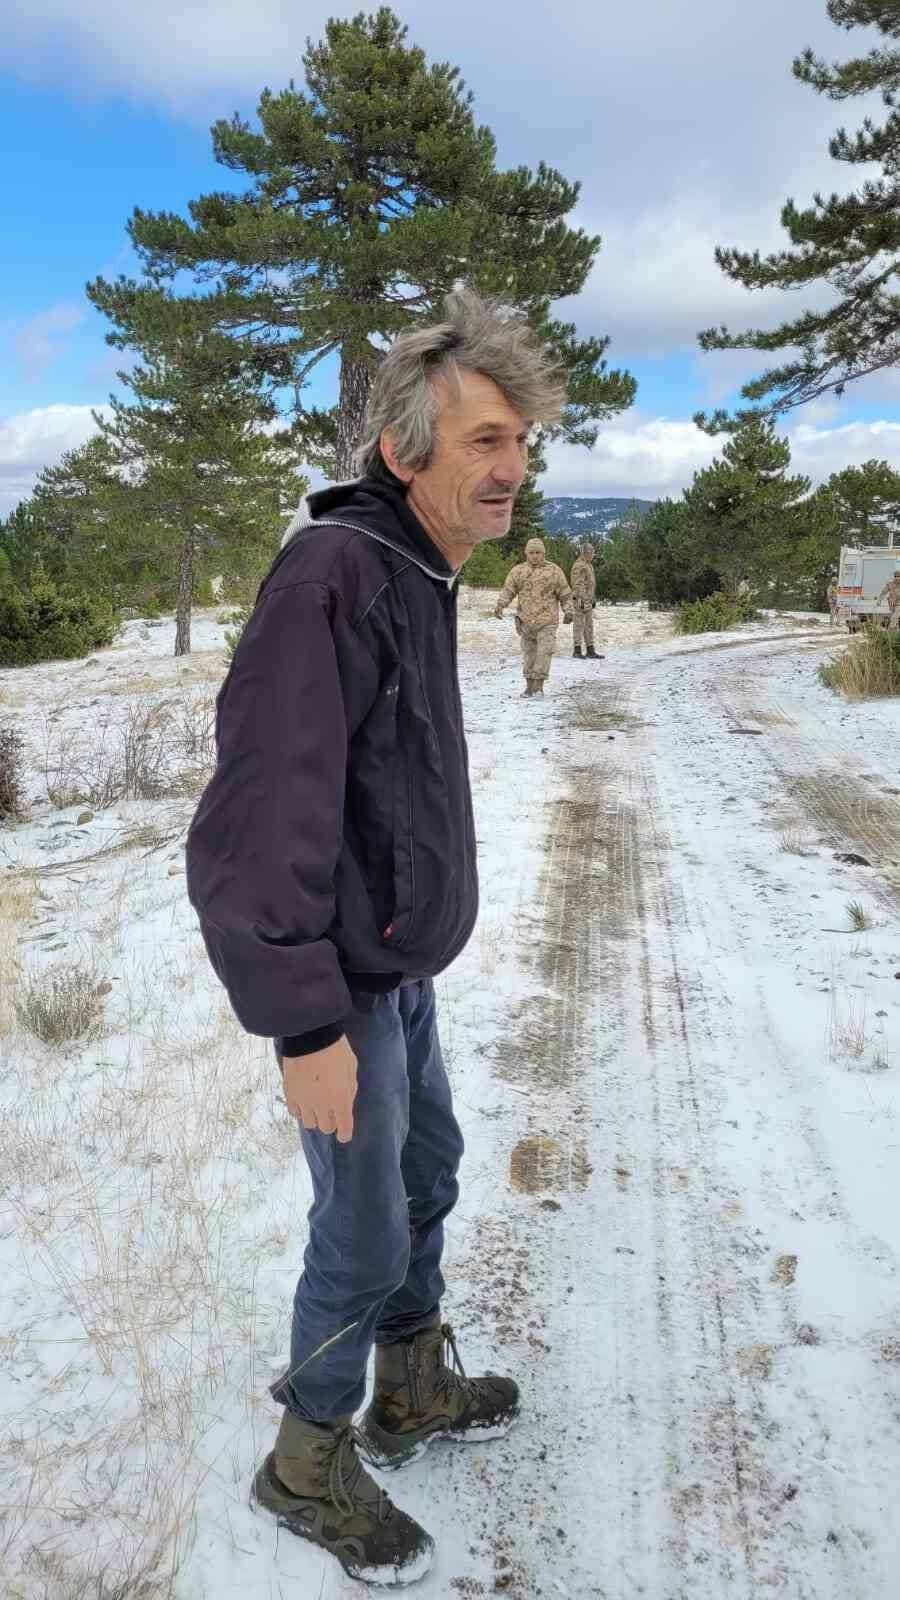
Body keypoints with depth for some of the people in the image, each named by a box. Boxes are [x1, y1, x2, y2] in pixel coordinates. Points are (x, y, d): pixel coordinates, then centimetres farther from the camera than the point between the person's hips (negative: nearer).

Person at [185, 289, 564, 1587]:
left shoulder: (417, 573, 5)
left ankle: (416, 1392, 44)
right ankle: (310, 1464, 31)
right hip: (343, 987, -9)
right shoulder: (332, 575, -26)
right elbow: (259, 823, -29)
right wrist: (305, 1026, -25)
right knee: (367, 1232, 6)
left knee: (430, 1174, 22)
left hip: (403, 967, 9)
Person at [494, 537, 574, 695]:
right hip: (526, 620, 2)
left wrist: (568, 610, -5)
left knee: (544, 652, -11)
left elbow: (565, 594, 7)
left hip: (547, 621, -2)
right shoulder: (518, 571, 8)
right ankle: (529, 686, 14)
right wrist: (500, 605, -14)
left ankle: (539, 685, -8)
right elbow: (507, 590, 3)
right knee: (529, 653, 7)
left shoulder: (554, 571, 5)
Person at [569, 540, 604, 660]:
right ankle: (577, 650, 0)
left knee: (589, 625, 9)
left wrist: (593, 599, 23)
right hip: (581, 600, -10)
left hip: (588, 600, 10)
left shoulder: (588, 565, 18)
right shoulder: (579, 565, -14)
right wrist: (580, 599, -24)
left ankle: (590, 651, 12)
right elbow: (578, 585, -20)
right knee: (579, 625, -5)